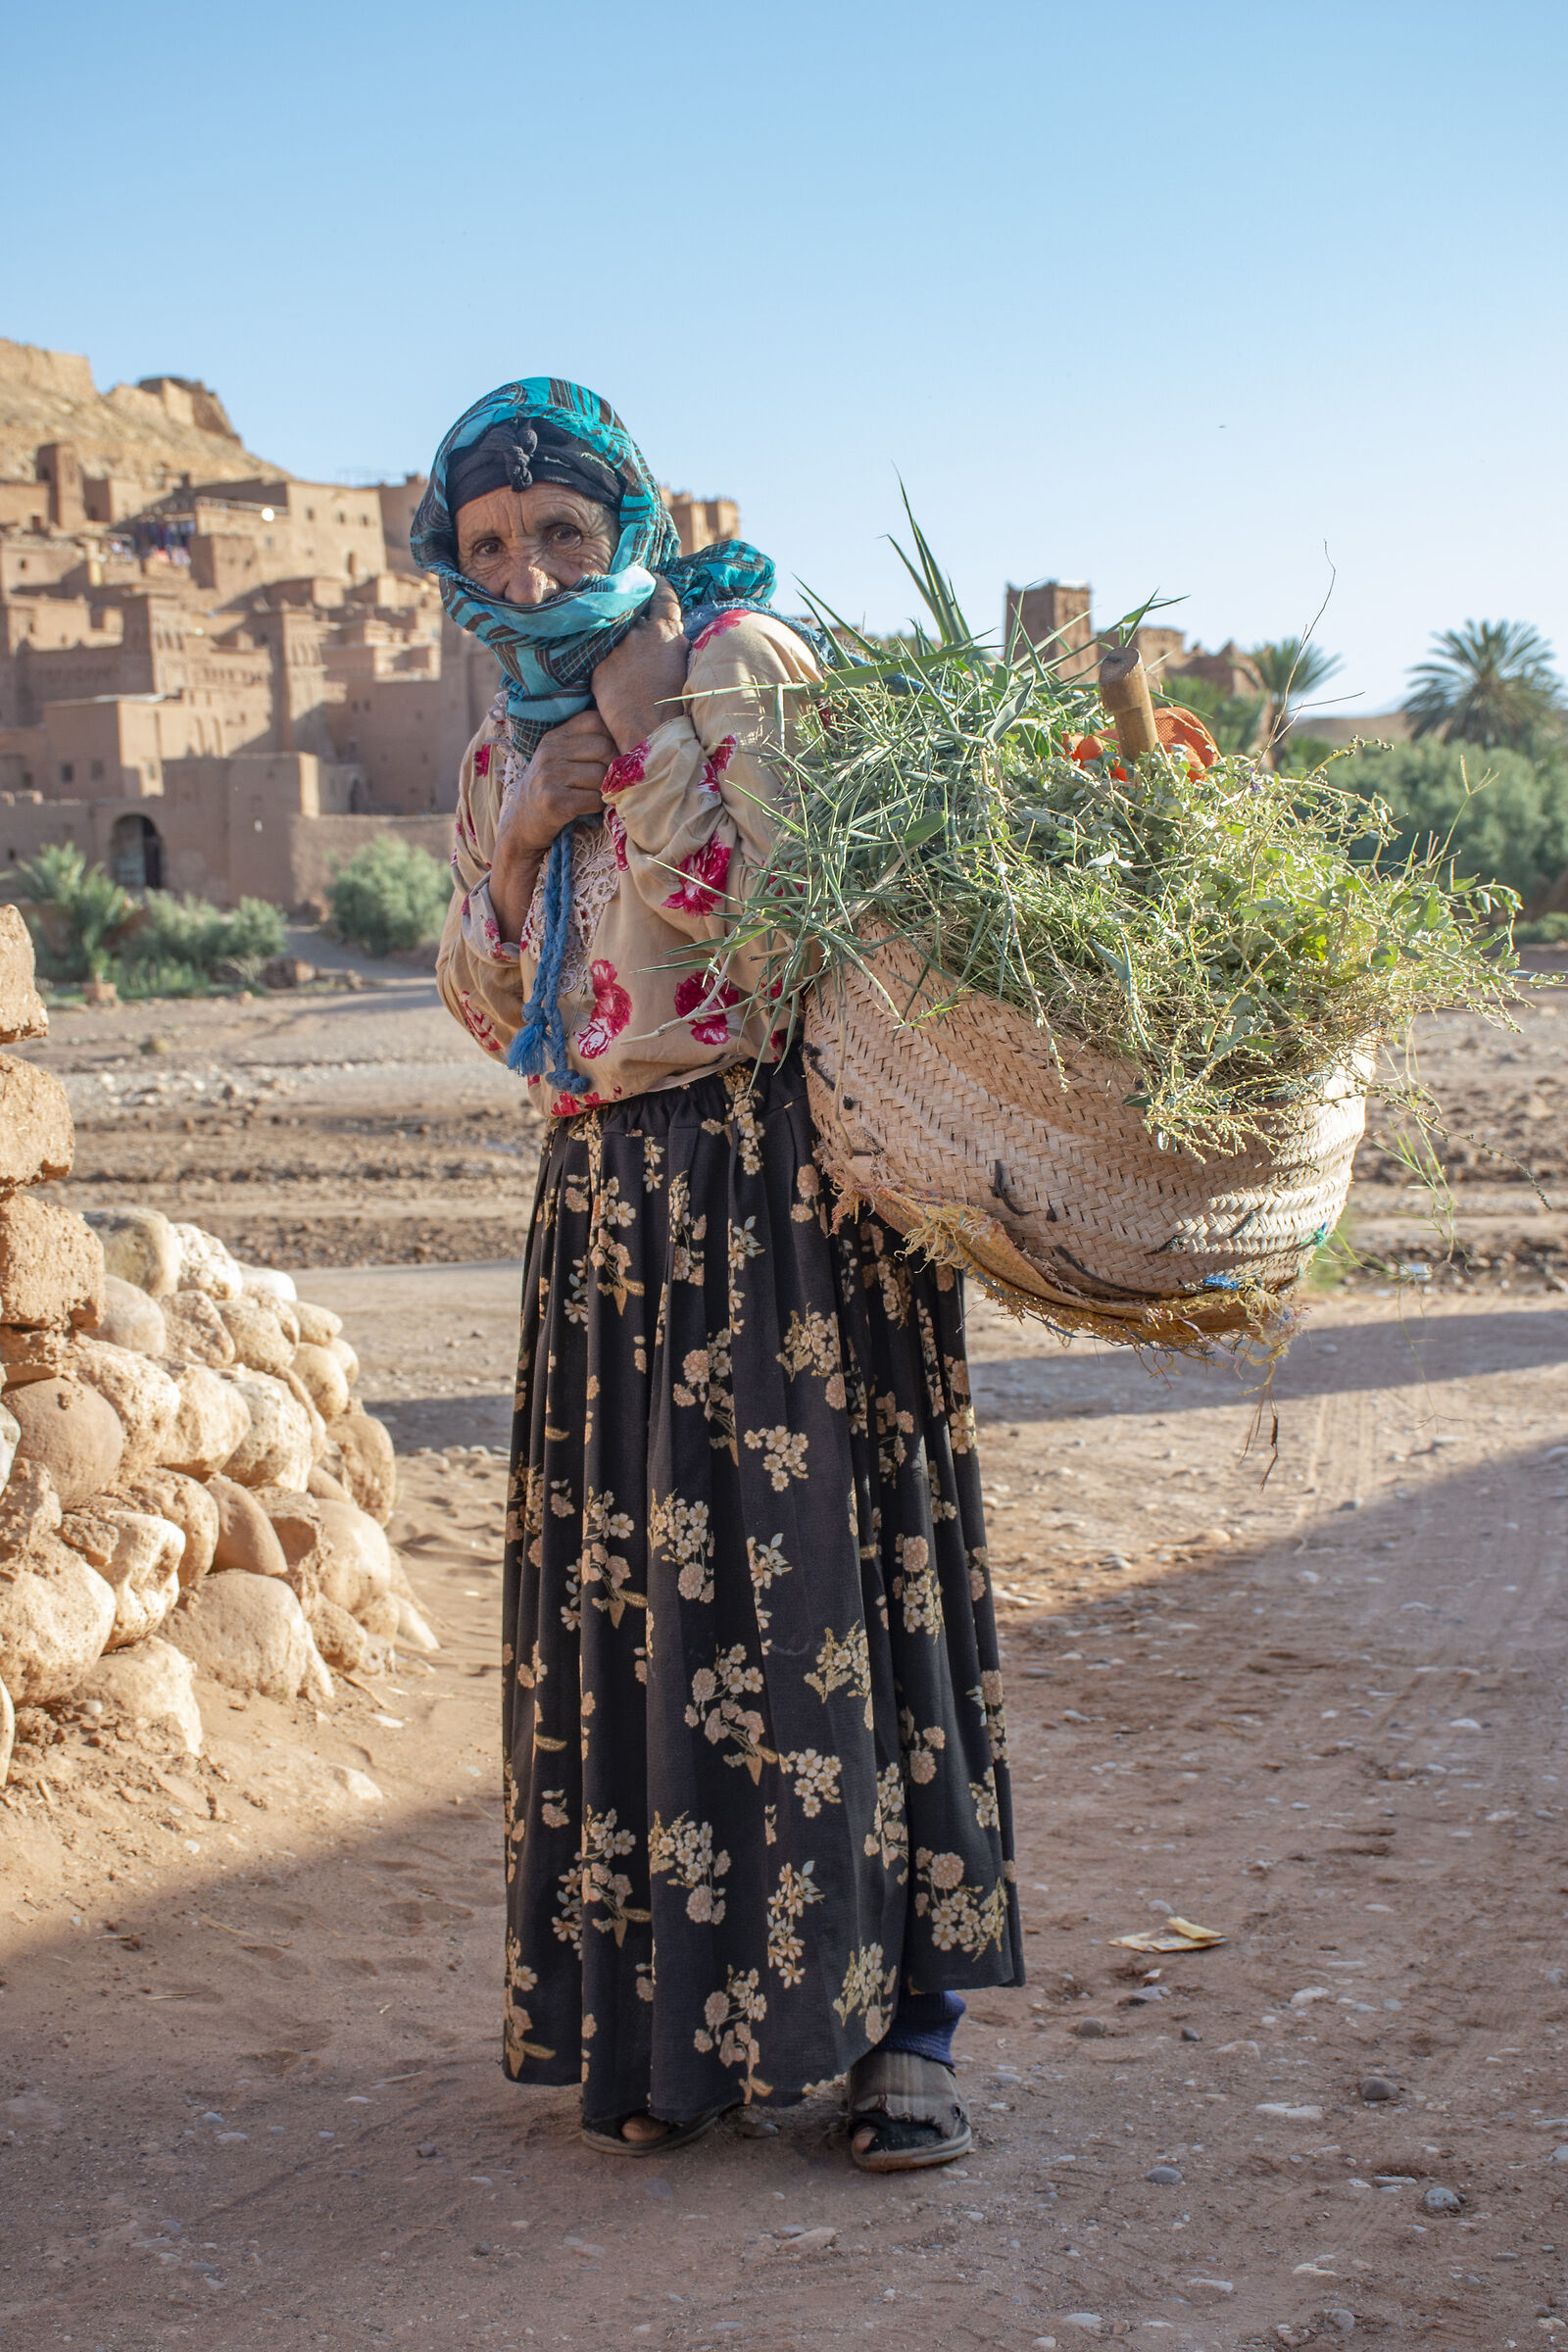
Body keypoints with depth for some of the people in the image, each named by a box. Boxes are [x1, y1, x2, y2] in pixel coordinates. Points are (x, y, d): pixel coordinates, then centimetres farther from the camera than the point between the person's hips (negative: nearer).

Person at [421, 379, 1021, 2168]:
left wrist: (643, 734, -14)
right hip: (610, 1199, 6)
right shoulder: (505, 744, 16)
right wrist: (513, 848, 0)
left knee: (825, 1576, -6)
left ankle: (905, 2016, 4)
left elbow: (776, 922, -15)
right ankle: (674, 2016, 16)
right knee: (629, 1601, 5)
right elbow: (492, 1014, 16)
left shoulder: (747, 662, -4)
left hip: (784, 1179, -6)